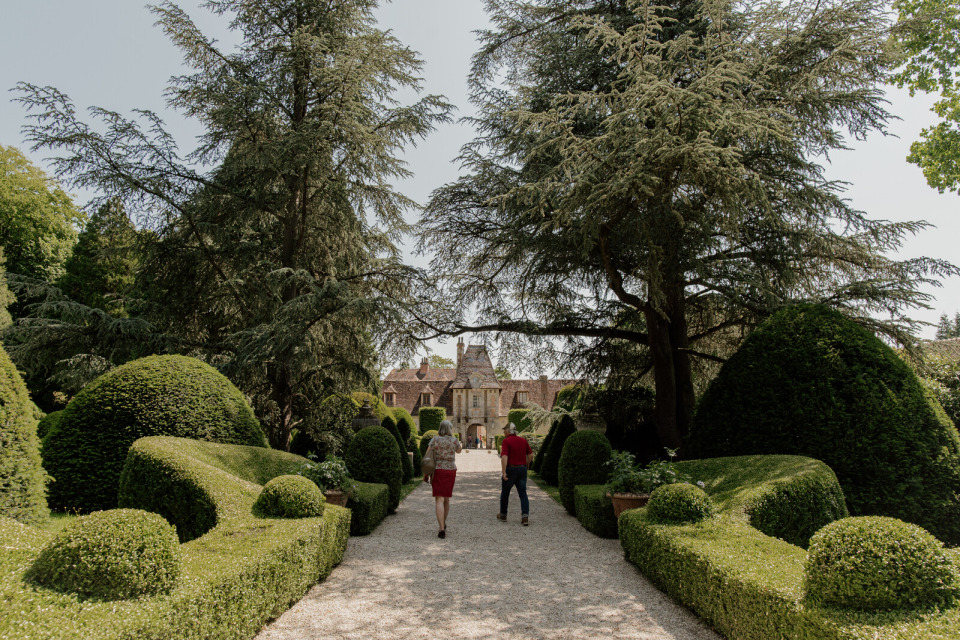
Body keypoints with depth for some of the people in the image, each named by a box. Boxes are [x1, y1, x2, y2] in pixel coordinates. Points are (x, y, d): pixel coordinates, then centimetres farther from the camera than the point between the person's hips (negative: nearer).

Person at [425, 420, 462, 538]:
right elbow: (459, 451, 19)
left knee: (439, 500, -5)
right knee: (446, 499, 18)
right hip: (451, 471, 2)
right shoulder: (454, 440, -1)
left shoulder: (435, 439, -3)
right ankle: (443, 524, 36)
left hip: (438, 470, -2)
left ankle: (442, 529, -16)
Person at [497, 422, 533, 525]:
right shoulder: (523, 440, 7)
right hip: (522, 469, 4)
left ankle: (503, 515, 25)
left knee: (505, 492, 14)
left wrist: (503, 472, -22)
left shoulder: (506, 441, -9)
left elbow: (504, 457, -19)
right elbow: (531, 455, 9)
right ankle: (525, 517, -10)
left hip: (511, 468, -4)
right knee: (523, 493, 4)